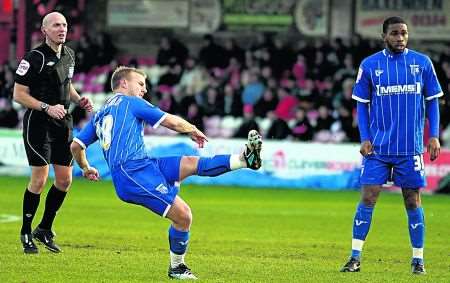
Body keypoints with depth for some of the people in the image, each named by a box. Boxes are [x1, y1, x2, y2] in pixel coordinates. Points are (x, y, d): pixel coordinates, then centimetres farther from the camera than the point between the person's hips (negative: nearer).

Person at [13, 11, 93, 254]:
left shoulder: (69, 55, 10)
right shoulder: (34, 58, -14)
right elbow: (19, 94, -13)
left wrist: (79, 100, 6)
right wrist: (47, 108, -23)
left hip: (63, 124, 7)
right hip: (38, 123, -7)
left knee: (64, 180, 6)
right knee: (39, 180, -9)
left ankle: (44, 229, 21)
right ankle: (26, 234, 6)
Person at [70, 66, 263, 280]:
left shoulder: (99, 115, 25)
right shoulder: (129, 102, 3)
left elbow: (76, 145, 26)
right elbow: (172, 122, 5)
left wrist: (86, 169, 44)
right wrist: (193, 131, 23)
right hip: (134, 172, -9)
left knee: (191, 163, 0)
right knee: (183, 215, -14)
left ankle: (245, 159, -10)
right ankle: (176, 268, -2)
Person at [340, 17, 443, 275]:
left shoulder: (422, 63, 3)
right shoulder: (369, 65, 2)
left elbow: (432, 101, 8)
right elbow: (362, 104, 7)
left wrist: (434, 136, -1)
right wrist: (365, 138, -3)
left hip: (411, 147, 0)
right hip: (378, 146, 0)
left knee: (413, 201, 4)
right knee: (368, 198, -5)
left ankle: (418, 260, 11)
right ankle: (356, 257, -1)